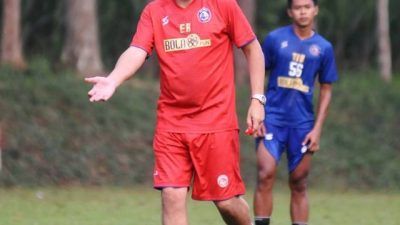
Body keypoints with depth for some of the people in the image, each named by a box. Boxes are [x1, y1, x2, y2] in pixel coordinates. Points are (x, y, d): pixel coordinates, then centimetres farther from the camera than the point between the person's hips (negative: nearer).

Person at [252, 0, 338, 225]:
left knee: (299, 184, 6)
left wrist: (317, 129, 1)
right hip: (272, 117, -2)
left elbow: (326, 90, 9)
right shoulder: (275, 39, 1)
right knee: (266, 175, -15)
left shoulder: (323, 48, 5)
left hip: (303, 122, 2)